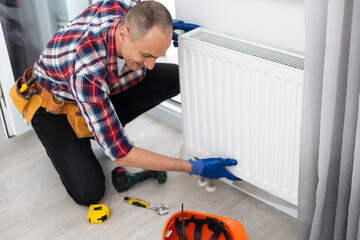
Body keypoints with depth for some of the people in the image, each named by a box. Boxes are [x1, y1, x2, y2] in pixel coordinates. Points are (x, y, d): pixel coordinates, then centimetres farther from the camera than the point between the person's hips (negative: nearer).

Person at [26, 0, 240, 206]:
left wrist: (168, 24, -18)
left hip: (104, 88, 6)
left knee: (175, 78, -15)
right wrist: (195, 168, -35)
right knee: (88, 193, -23)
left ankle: (105, 127, 3)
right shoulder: (87, 71, -44)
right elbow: (120, 153, -37)